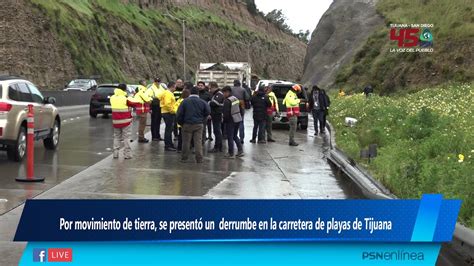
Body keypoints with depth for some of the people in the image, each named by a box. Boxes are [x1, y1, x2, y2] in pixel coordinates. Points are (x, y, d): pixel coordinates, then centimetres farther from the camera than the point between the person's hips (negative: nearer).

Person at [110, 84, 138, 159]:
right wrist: (130, 97, 12)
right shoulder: (126, 98, -14)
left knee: (116, 137, 14)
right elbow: (135, 103, -6)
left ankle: (115, 153, 10)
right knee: (126, 138, 2)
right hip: (126, 121, -4)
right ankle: (127, 154, 0)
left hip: (116, 122, 4)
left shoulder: (112, 98, 2)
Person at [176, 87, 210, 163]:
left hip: (187, 124, -1)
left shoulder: (185, 101, -5)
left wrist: (180, 122, 9)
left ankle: (184, 158, 15)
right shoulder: (202, 102, -2)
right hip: (199, 125, 1)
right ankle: (199, 159, 1)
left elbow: (180, 113, -5)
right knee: (198, 141, 3)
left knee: (186, 142, 8)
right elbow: (208, 112, 1)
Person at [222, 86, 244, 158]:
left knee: (230, 137, 2)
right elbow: (240, 109, 14)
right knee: (235, 136, 20)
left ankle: (230, 154, 7)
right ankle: (240, 151, 15)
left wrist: (224, 119, -4)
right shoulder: (236, 99, 8)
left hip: (230, 121, -8)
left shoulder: (227, 101, -19)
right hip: (238, 120, 8)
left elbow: (226, 113, -22)